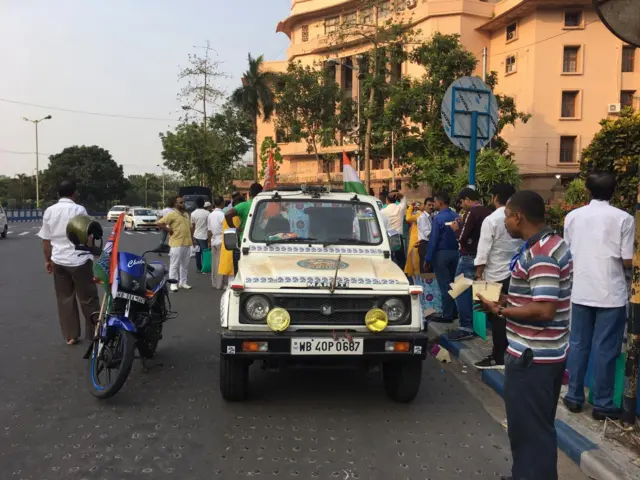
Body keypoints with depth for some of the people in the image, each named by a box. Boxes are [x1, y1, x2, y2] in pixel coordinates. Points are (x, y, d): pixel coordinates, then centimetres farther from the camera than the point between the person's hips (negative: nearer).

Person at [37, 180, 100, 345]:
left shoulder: (49, 211, 4)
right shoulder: (79, 210, -10)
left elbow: (45, 240, 8)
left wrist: (48, 260, 18)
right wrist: (91, 251, 5)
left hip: (58, 261, 5)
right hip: (79, 260, -5)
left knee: (65, 299, 12)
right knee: (88, 299, 5)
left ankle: (70, 336, 16)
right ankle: (94, 333, 10)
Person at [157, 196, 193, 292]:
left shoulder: (186, 214, 16)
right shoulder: (172, 214, -7)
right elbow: (159, 223, -12)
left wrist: (192, 239, 16)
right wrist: (169, 230, -12)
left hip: (187, 243, 7)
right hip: (176, 243, -7)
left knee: (185, 265, 12)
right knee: (174, 265, -2)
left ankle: (183, 282, 21)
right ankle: (173, 283, 4)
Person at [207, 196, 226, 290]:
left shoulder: (210, 215, 7)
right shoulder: (222, 215, -14)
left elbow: (209, 230, 11)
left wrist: (209, 241, 20)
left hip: (213, 241, 7)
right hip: (221, 241, -7)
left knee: (214, 263, 13)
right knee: (221, 263, -3)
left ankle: (214, 283, 19)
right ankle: (220, 284, -1)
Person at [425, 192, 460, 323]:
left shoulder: (438, 218, -15)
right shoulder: (456, 216, 4)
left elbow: (433, 240, -15)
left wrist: (428, 259, -10)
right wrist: (457, 250, 12)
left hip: (442, 253, -6)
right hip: (455, 252, 7)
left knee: (444, 285, -1)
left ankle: (447, 315, 2)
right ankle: (454, 312, 22)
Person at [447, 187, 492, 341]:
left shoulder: (471, 212, -15)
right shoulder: (488, 212, 9)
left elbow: (462, 237, -18)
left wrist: (456, 229, 1)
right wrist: (462, 226, 12)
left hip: (469, 257, -9)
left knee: (461, 292, -3)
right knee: (474, 292, 14)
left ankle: (466, 328, -3)